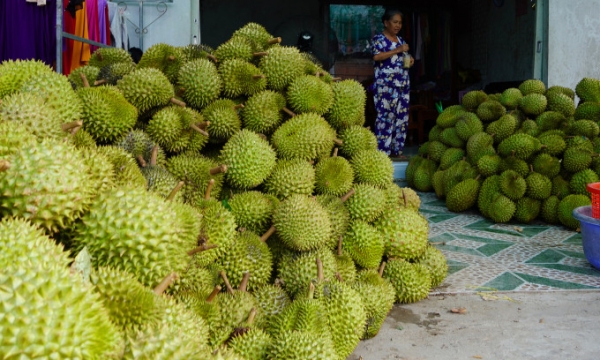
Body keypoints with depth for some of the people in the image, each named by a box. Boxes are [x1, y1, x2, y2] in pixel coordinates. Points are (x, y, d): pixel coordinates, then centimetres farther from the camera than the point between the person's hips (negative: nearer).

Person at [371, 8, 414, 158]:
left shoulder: (400, 40, 19)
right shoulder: (378, 38, -3)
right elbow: (376, 56, -18)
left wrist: (410, 59, 4)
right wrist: (397, 50, -17)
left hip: (403, 86, 8)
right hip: (386, 87, -7)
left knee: (402, 118, 6)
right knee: (386, 118, -10)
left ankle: (397, 150, 12)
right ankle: (383, 152, -6)